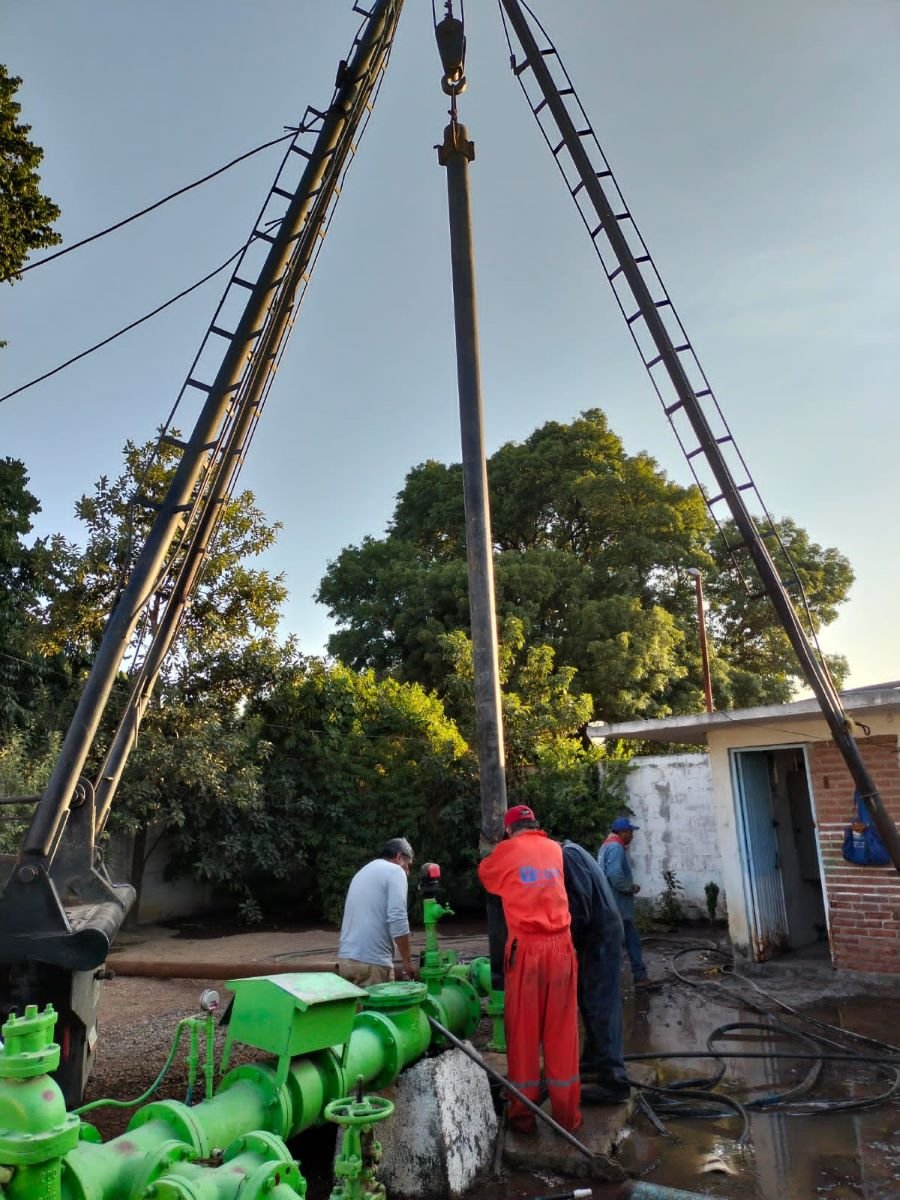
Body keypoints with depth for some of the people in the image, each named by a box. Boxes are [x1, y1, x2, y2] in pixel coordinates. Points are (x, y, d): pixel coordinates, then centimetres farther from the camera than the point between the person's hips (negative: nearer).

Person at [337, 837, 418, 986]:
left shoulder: (362, 873, 22)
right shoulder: (394, 871, -4)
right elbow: (397, 919, -15)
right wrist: (407, 960, -8)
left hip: (346, 958, 8)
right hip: (372, 962, -8)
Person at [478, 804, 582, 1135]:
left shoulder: (506, 851, 2)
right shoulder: (555, 849, 12)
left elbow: (486, 875, 21)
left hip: (525, 948, -3)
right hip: (560, 946, 3)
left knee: (523, 1031, 8)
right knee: (561, 1032, 10)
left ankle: (523, 1115, 17)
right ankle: (567, 1115, 18)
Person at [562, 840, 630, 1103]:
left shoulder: (566, 855, -17)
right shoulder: (565, 854, 13)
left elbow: (580, 903, -23)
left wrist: (570, 942, -13)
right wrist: (572, 941, 11)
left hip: (601, 935, -10)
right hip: (595, 934, 10)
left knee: (600, 1005, -8)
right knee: (588, 1000, 19)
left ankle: (614, 1081, -5)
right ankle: (595, 1058, 32)